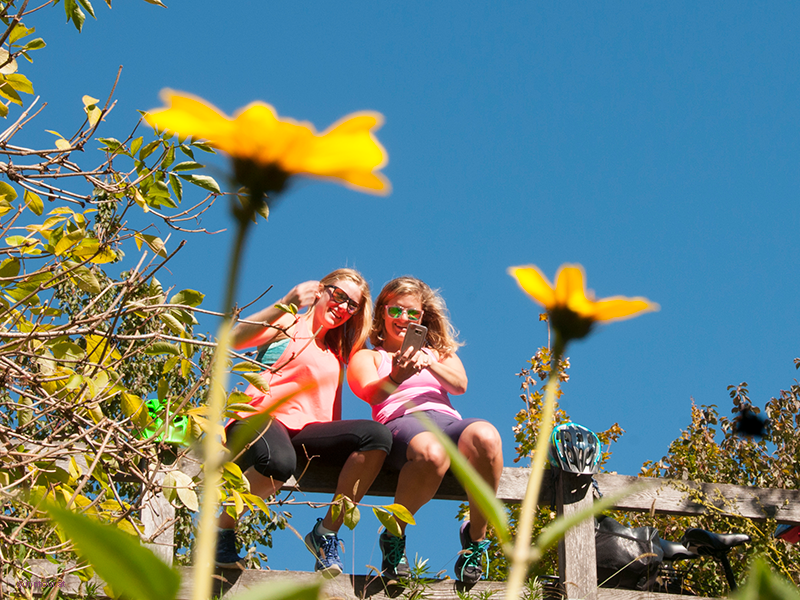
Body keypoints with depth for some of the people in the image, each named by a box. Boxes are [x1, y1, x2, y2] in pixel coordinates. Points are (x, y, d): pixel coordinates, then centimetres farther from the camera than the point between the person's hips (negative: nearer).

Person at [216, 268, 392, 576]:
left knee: (376, 435, -22)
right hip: (260, 420, -6)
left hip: (306, 434, 6)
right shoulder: (289, 325, 10)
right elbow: (234, 339, -9)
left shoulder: (337, 352, 29)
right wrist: (284, 306, -22)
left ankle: (327, 532, -14)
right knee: (279, 461, -42)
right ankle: (221, 529, -13)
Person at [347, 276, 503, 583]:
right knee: (430, 453, -42)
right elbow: (371, 394, 1)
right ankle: (394, 534, -17)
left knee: (485, 436, -36)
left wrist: (428, 363, -11)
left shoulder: (440, 352, 33)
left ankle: (476, 535, -18)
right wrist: (396, 377, -22)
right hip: (402, 423, -3)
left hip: (448, 420, 3)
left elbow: (460, 385, 10)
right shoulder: (367, 357, 24)